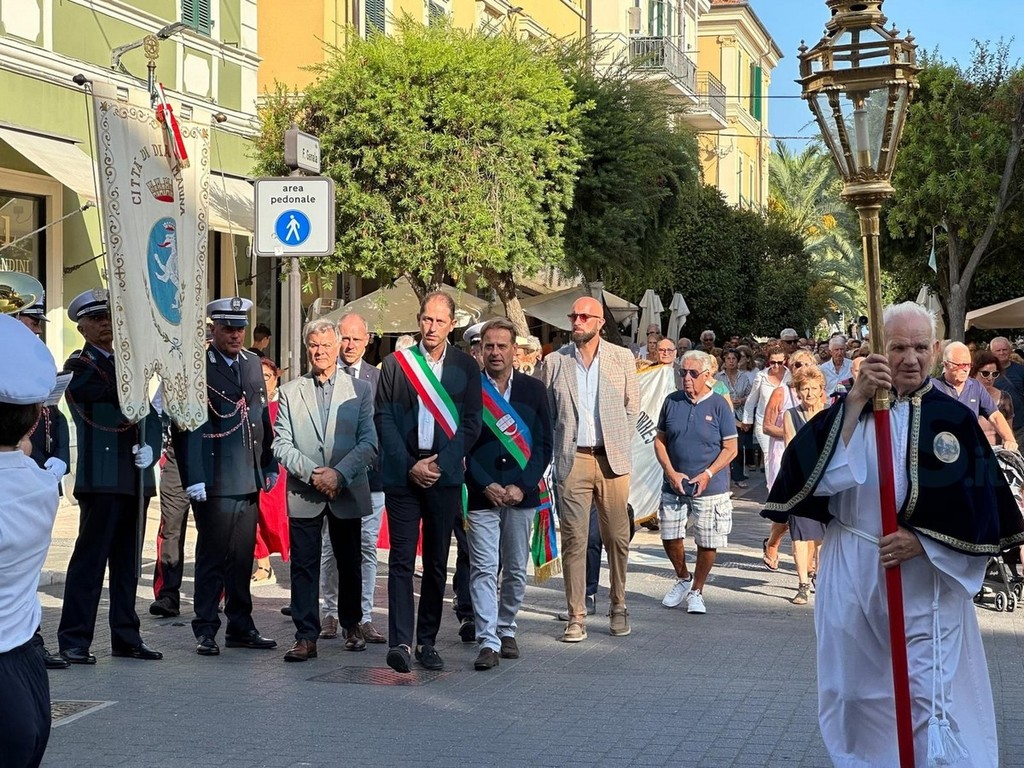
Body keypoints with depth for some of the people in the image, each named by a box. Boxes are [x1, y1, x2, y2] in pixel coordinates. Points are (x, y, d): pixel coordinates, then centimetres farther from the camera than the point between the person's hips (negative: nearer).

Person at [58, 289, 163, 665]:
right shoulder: (80, 365, -1)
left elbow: (149, 413, 13)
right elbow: (118, 391, -19)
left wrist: (150, 446, -4)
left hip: (135, 477, 6)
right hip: (101, 478, -6)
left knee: (127, 562, 11)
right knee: (89, 559, -6)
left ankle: (126, 637, 17)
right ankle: (73, 640, 0)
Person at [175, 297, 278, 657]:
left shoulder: (253, 364, 13)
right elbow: (185, 427, -11)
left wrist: (269, 466, 13)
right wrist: (193, 478, -15)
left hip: (249, 480, 6)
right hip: (215, 482, -6)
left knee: (243, 557, 12)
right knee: (213, 557, 1)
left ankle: (240, 626, 22)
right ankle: (206, 630, 11)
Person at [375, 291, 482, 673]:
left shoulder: (466, 367, 6)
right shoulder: (396, 363, 6)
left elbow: (470, 424, 4)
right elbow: (384, 420, 2)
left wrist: (438, 464, -5)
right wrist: (410, 466, -7)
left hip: (445, 475, 1)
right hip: (402, 475, -1)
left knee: (437, 562, 7)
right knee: (402, 559, -7)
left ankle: (427, 642, 15)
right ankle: (399, 642, -11)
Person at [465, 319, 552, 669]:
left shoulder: (533, 389, 5)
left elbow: (544, 444, 4)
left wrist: (522, 486, -7)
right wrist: (486, 486, -10)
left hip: (521, 494, 2)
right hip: (482, 495, -2)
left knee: (516, 569, 10)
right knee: (483, 569, -7)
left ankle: (506, 630, 26)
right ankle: (488, 642, -7)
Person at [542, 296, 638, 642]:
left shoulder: (622, 358, 6)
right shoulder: (555, 361, 6)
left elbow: (632, 406, 12)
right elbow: (546, 412, 10)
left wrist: (620, 443, 8)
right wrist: (558, 449, 4)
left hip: (612, 459, 1)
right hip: (572, 461, 0)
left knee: (617, 538, 6)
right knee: (574, 540, -2)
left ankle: (618, 608, 21)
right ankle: (576, 617, 3)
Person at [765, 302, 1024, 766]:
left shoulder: (954, 419, -2)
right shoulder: (850, 409, 1)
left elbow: (982, 504, -3)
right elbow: (819, 476, -17)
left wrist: (922, 541, -15)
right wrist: (856, 403, -22)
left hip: (925, 580, -2)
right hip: (850, 576, 2)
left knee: (930, 699, -4)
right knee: (857, 694, 15)